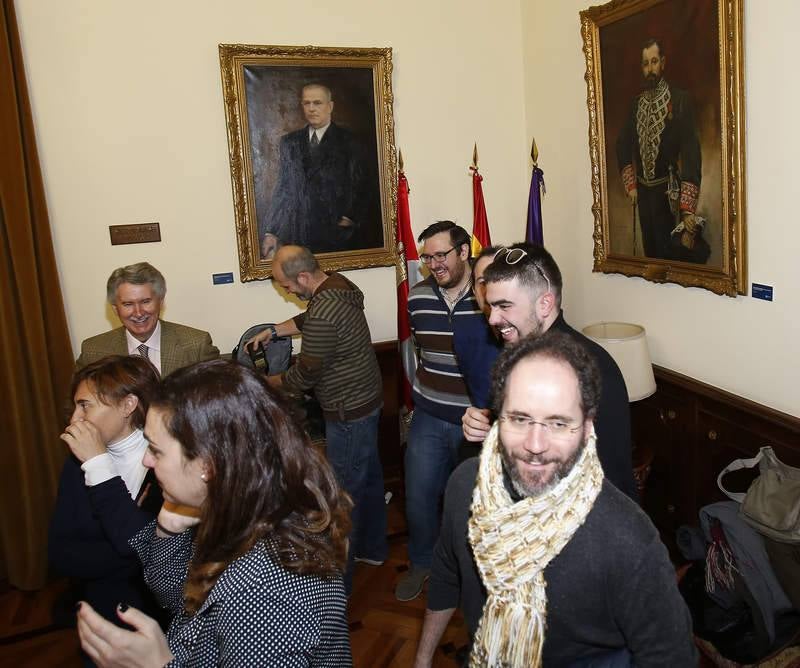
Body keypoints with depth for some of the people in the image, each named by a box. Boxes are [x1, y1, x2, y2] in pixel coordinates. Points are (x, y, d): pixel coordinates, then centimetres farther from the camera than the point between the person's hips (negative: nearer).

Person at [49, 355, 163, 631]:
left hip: (163, 612, -4)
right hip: (96, 616, 4)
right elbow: (59, 554, -1)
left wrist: (99, 463, -17)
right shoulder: (78, 463, 4)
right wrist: (135, 559, -16)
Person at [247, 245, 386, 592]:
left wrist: (267, 382, -1)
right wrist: (272, 331, 17)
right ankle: (372, 548, 40)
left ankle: (339, 578, 16)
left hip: (349, 413, -10)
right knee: (369, 476, 22)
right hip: (367, 400, 10)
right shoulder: (338, 285, 1)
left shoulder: (323, 316, -28)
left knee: (345, 491, 2)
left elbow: (303, 377, -18)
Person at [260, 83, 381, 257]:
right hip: (298, 235, 2)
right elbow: (282, 189, 12)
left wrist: (352, 219, -10)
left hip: (338, 236, -2)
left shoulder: (348, 141, 3)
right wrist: (270, 232, 6)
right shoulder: (289, 142, 13)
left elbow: (364, 186, 1)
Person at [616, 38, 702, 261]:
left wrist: (688, 207, -23)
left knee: (669, 254, -2)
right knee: (649, 252, 14)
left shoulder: (680, 99, -10)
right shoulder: (637, 102, 8)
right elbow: (623, 144, 15)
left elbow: (691, 150, -16)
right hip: (643, 191, 5)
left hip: (667, 192, -5)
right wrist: (631, 185, 5)